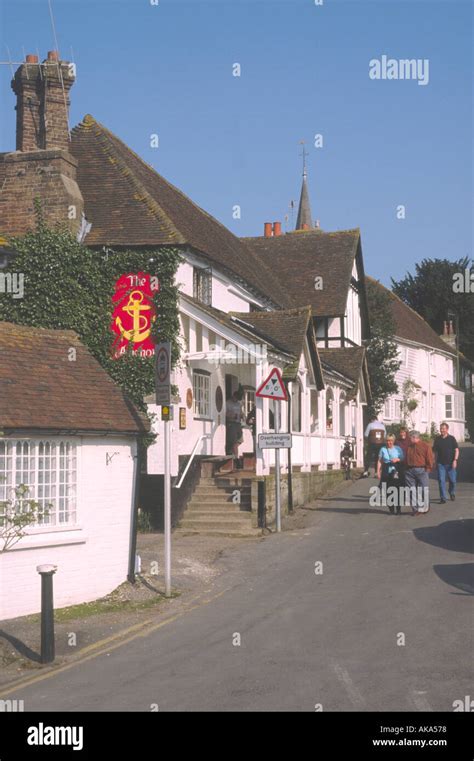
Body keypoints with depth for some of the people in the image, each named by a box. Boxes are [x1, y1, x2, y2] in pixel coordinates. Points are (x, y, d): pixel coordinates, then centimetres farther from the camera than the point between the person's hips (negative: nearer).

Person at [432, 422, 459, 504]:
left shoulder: (451, 438, 0)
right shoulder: (437, 439, 6)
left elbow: (456, 450, -1)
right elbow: (434, 451, 13)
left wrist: (455, 460, -12)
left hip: (450, 463, -1)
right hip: (440, 463, 1)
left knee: (452, 480, 5)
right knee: (441, 480, -6)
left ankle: (452, 493, 32)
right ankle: (443, 497, -3)